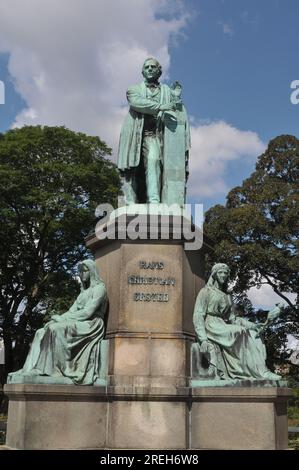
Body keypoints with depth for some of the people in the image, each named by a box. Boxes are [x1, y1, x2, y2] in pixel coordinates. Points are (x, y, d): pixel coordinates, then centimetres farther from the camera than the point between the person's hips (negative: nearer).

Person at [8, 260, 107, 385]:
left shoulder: (99, 288, -2)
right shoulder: (84, 291, 25)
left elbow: (87, 312, -14)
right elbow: (73, 311, 14)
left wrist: (62, 318, -13)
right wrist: (57, 319, -4)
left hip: (91, 325, -8)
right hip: (79, 324, 8)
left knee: (56, 329, -31)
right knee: (41, 333, -9)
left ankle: (57, 369, -28)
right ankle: (31, 370, -22)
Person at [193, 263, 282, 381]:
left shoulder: (227, 296, 23)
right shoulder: (206, 292, 4)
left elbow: (232, 318, 16)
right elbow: (198, 316, -6)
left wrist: (251, 325, -1)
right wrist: (203, 339, -19)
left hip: (224, 328, 6)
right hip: (211, 326, -6)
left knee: (253, 335, -17)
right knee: (241, 332, -29)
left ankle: (262, 372, -30)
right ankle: (262, 373, -33)